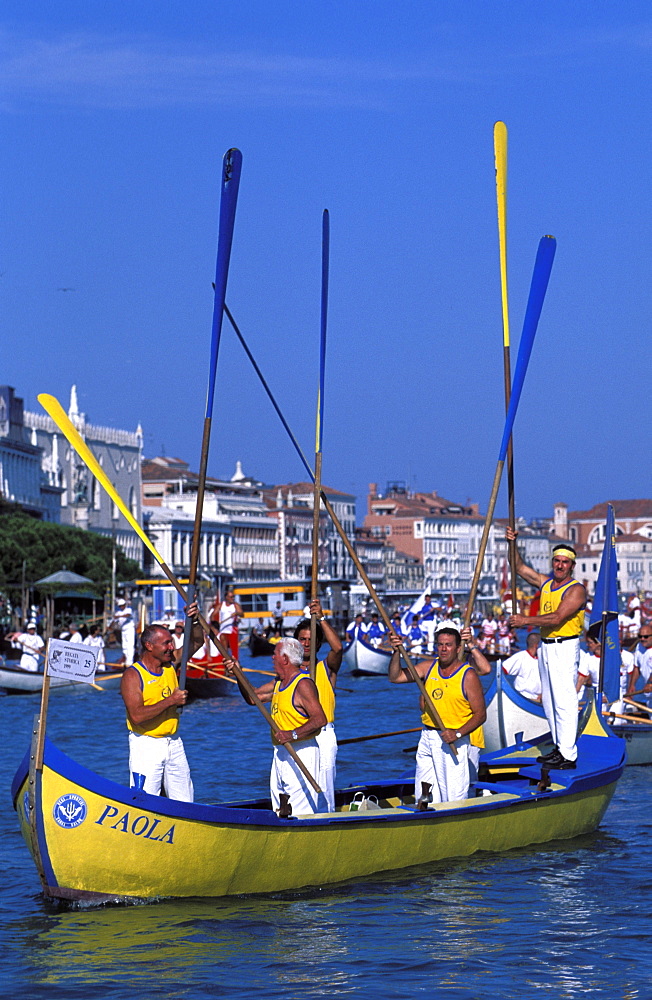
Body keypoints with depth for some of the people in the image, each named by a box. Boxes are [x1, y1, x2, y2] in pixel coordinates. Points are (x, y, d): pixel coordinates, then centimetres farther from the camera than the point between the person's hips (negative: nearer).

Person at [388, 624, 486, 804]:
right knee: (423, 797, 8)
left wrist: (458, 734, -21)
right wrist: (397, 652, -8)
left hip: (453, 742, -5)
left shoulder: (468, 676, -7)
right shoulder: (428, 667, 8)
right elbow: (396, 677, 7)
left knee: (454, 798, -6)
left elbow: (480, 714, -8)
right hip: (427, 738, 5)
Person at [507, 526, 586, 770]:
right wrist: (512, 544, 8)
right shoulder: (545, 582, 13)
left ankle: (568, 756, -15)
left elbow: (557, 618, -21)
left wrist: (526, 620, -21)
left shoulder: (576, 590, -10)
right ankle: (560, 748, 19)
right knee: (549, 700, 11)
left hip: (564, 647, -9)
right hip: (545, 646, 9)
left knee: (564, 699, -13)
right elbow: (520, 568, 21)